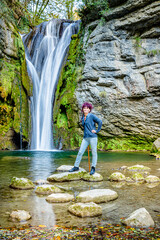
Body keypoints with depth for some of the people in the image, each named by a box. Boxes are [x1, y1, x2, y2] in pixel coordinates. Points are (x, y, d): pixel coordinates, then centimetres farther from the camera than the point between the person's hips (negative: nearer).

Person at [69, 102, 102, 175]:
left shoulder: (91, 116, -5)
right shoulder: (82, 118, 14)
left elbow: (100, 122, -8)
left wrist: (97, 130, -8)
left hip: (93, 137, -6)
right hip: (85, 138, 6)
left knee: (94, 153, 1)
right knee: (80, 152, 4)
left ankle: (93, 168, 11)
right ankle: (76, 166, 14)